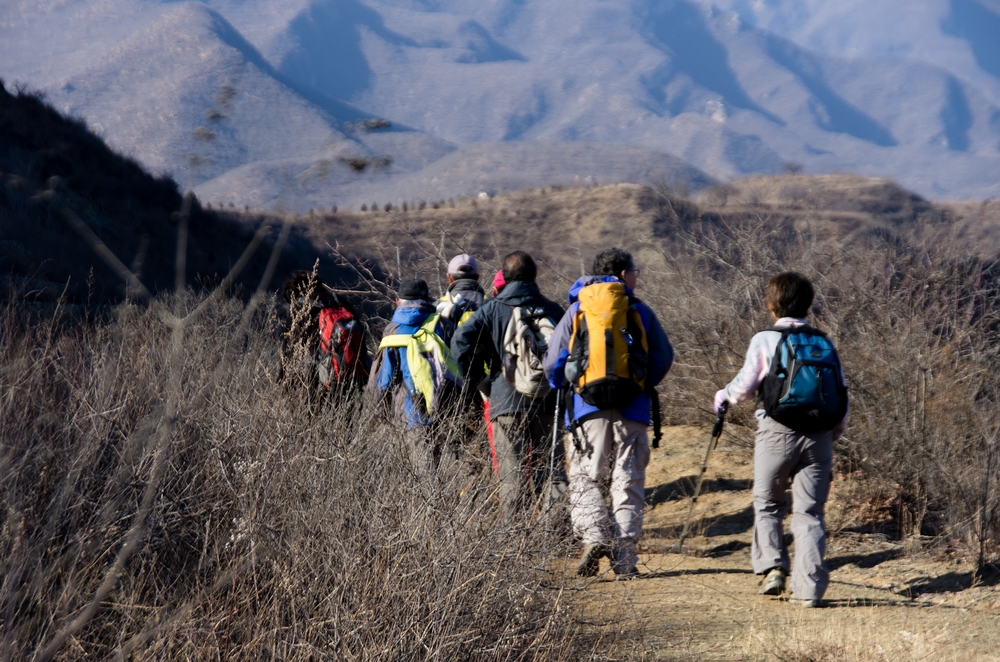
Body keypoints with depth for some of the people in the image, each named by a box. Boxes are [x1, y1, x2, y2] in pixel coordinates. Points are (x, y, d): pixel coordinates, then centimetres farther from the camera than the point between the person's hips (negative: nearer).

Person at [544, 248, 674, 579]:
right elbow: (663, 357, 7)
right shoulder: (639, 311, 6)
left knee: (585, 479, 6)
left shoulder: (577, 309, 6)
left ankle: (593, 535, -18)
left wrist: (564, 389, 24)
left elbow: (554, 361, 5)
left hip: (589, 407, 0)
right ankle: (624, 559, 0)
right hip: (632, 409, 0)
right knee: (628, 483, 4)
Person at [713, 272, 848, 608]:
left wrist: (723, 396, 19)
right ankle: (810, 587, -4)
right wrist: (833, 434, 22)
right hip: (818, 434, 2)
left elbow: (745, 386, -2)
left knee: (767, 504, 17)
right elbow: (842, 394, 10)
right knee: (809, 511, 5)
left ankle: (772, 566, 1)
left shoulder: (764, 340, 1)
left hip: (777, 431, -2)